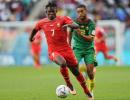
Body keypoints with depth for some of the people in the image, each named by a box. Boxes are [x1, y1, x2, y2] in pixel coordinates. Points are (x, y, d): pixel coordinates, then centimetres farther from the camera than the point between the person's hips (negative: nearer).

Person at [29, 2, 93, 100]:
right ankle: (69, 84, -8)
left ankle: (87, 92, 26)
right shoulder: (42, 23, 3)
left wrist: (68, 25, -39)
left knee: (76, 71, 5)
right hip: (53, 51, 0)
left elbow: (76, 26, -19)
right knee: (63, 63, -32)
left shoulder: (63, 19, -5)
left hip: (66, 49, 0)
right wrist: (31, 37, 40)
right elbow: (35, 29, 26)